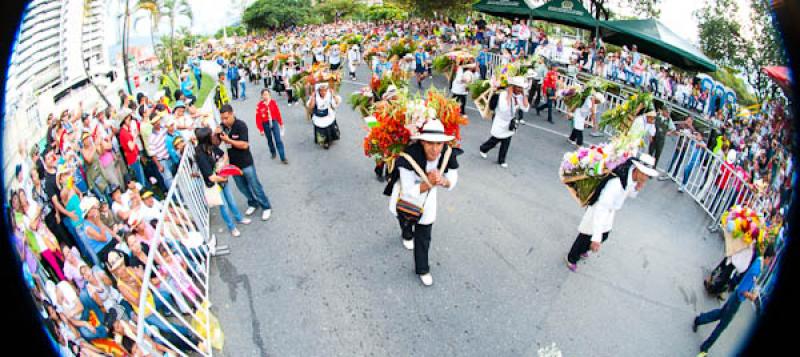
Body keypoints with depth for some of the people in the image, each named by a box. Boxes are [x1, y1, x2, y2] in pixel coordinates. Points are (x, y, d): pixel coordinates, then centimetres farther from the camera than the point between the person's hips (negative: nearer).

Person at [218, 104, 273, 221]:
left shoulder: (241, 125, -19)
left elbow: (244, 145, -25)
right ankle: (252, 203, 39)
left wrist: (228, 140, -28)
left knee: (254, 186, 4)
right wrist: (216, 134, -16)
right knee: (242, 187, 18)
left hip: (245, 163, -6)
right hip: (233, 163, 6)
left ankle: (266, 207, 19)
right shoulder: (222, 126, -3)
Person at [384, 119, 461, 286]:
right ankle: (407, 235, 69)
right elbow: (409, 191, -34)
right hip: (405, 197, -1)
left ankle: (422, 269, 32)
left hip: (427, 198, 2)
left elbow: (452, 182, -15)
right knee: (406, 220, 32)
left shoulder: (449, 155, -29)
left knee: (424, 237, 8)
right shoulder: (409, 157, -42)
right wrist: (430, 183, -47)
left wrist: (442, 181, -37)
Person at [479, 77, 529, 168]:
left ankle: (501, 160, 26)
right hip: (500, 123, -6)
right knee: (494, 141, 10)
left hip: (510, 123, 6)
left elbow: (526, 108, -14)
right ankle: (483, 149, 39)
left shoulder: (519, 96, -5)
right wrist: (509, 95, -35)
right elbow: (503, 109, -40)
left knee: (506, 143, 10)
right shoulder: (504, 94, -24)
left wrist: (524, 94, -16)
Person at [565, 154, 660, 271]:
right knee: (585, 237, 11)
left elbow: (630, 194, 7)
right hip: (598, 210, -8)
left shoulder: (632, 175, -16)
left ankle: (582, 251, 55)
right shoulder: (616, 183, -40)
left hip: (609, 211, 8)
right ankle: (571, 259, 39)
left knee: (604, 236, 27)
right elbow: (601, 209, -42)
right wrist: (596, 238, -44)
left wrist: (638, 188, -19)